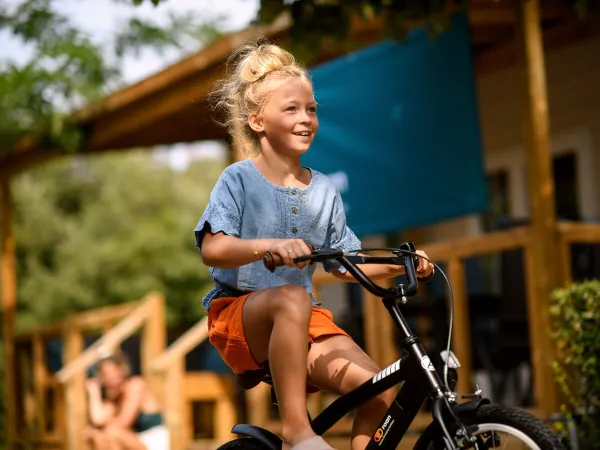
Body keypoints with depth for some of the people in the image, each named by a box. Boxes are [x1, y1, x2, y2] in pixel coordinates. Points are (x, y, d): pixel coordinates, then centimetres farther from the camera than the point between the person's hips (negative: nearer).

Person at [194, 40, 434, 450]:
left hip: (305, 323, 5)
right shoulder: (239, 180, -5)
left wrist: (398, 265, -1)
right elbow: (212, 249, -19)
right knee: (292, 300, -40)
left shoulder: (324, 191, 10)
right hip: (239, 313, -5)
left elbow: (344, 264, 16)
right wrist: (269, 246, -36)